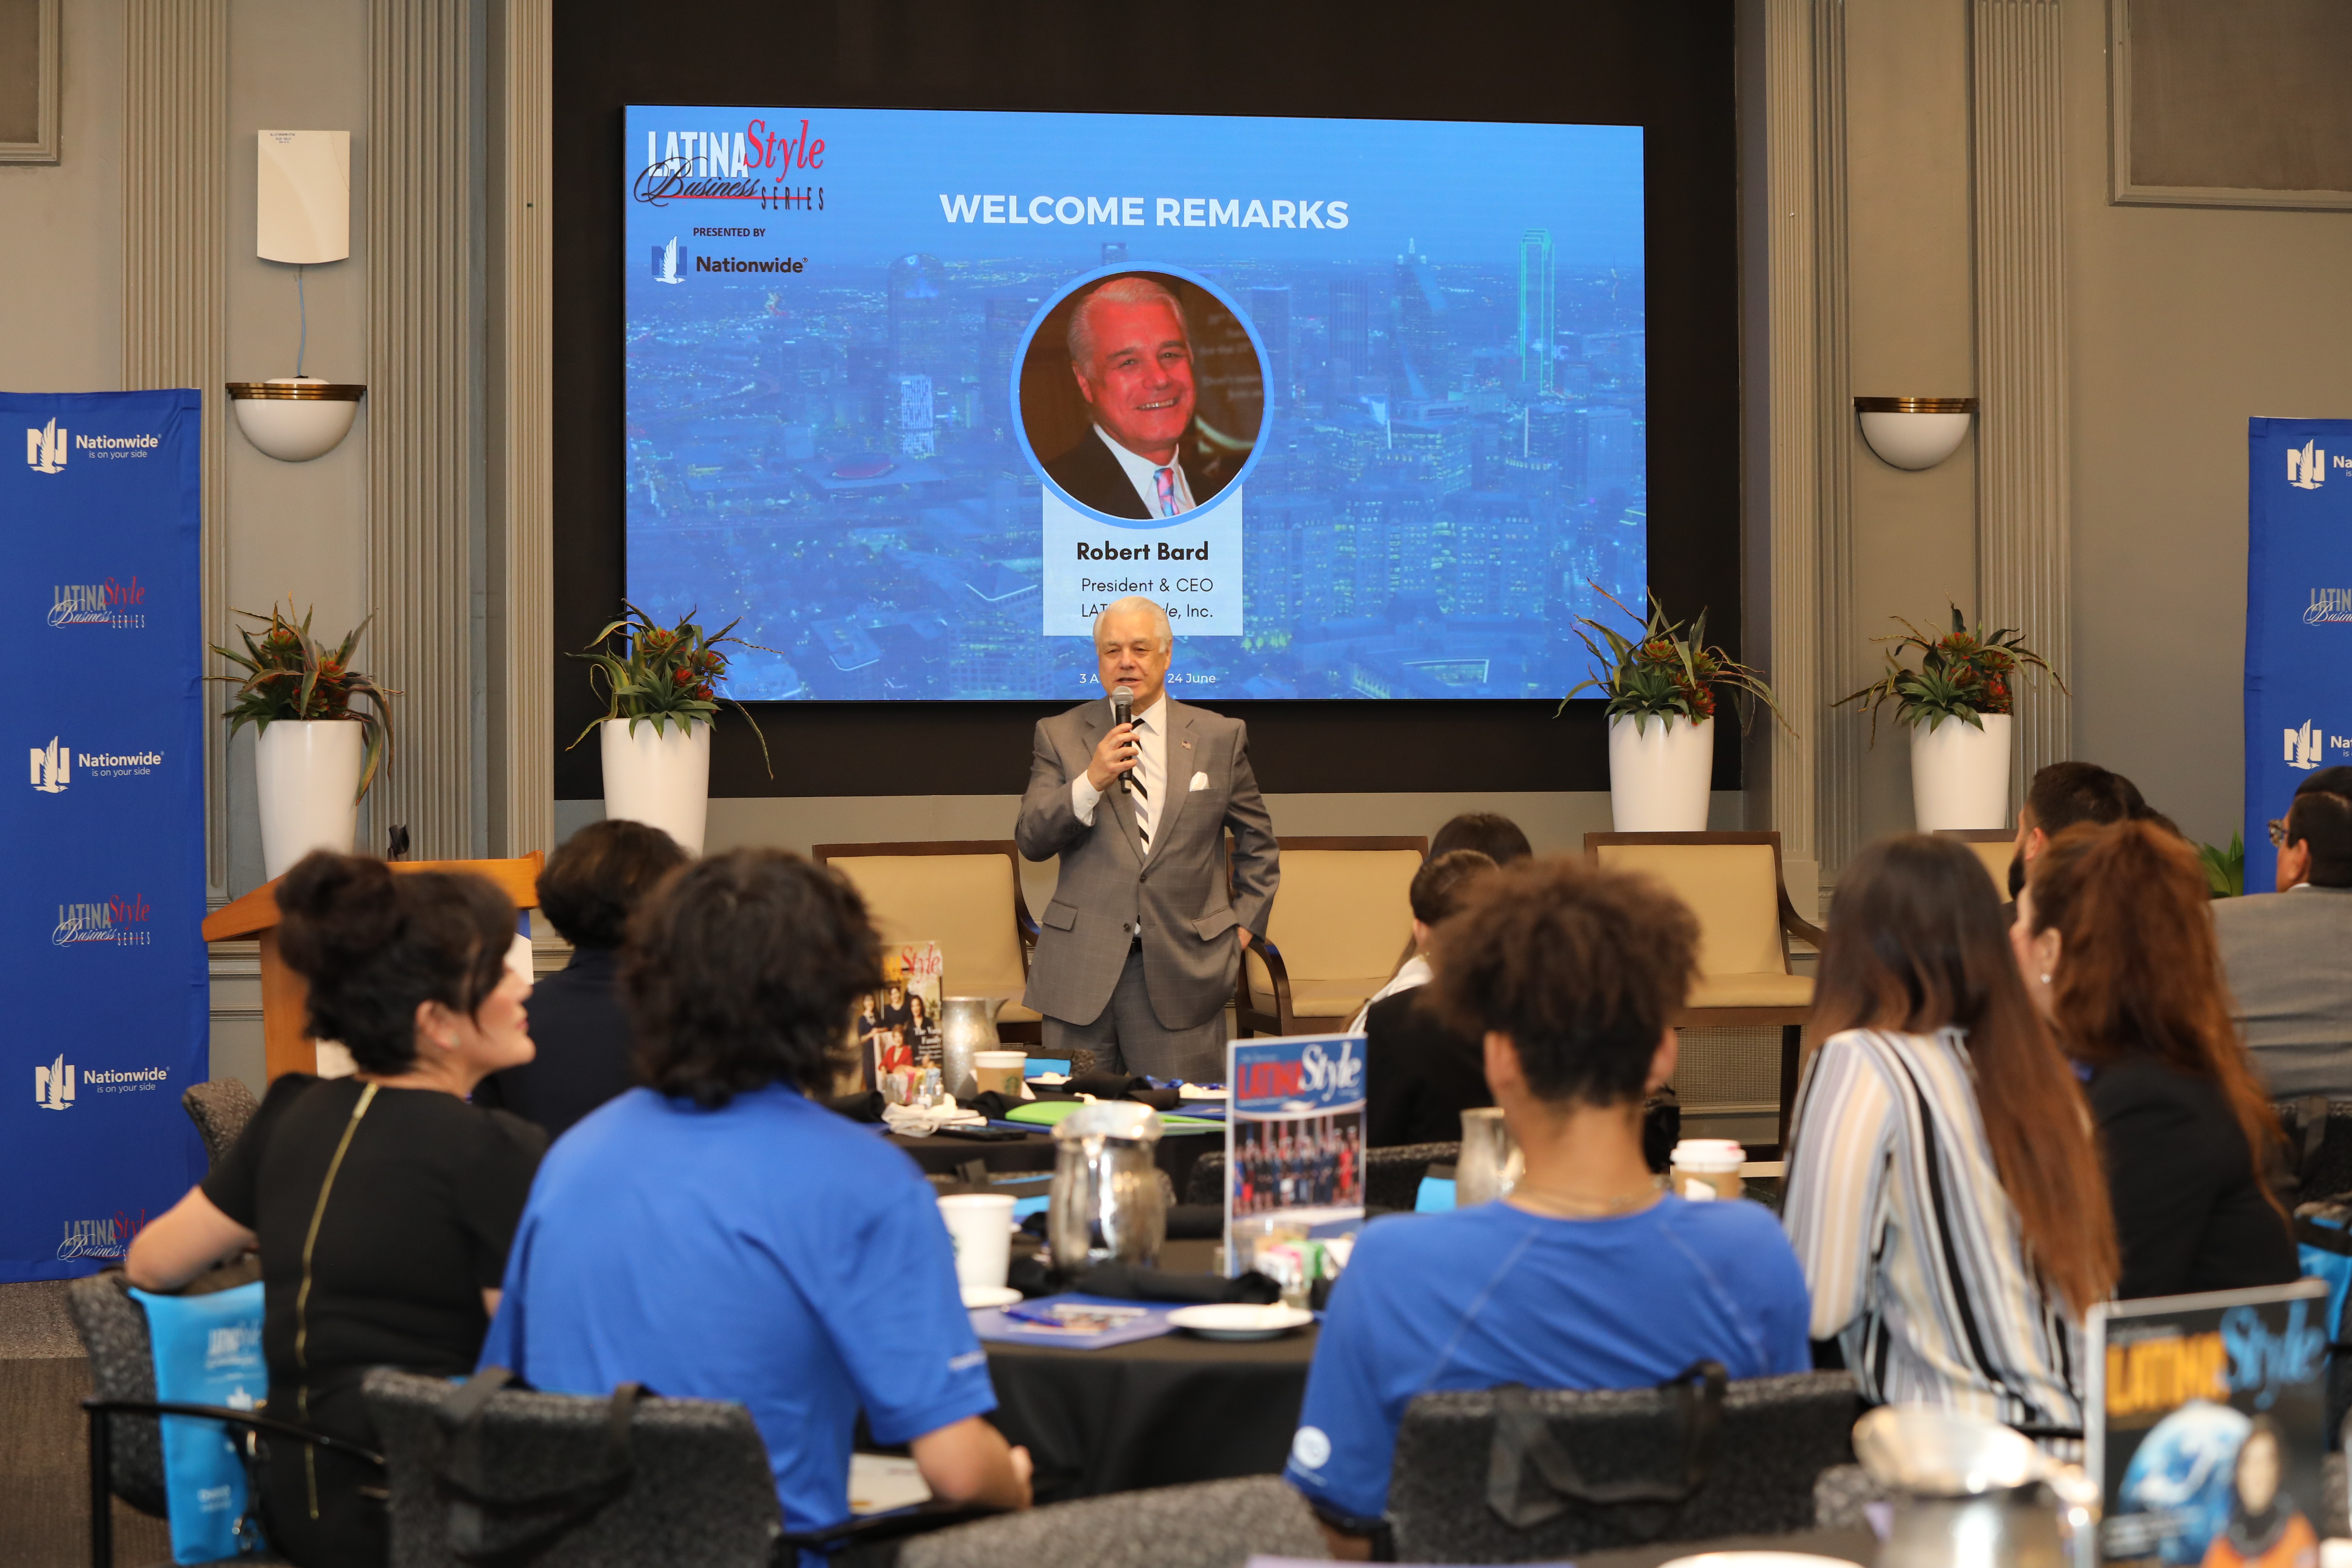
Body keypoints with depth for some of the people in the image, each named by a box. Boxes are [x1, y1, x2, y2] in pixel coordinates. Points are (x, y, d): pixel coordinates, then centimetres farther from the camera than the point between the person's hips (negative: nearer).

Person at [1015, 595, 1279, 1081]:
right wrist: (1092, 780, -15)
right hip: (1081, 968, 0)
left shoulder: (1220, 737, 9)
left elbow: (1257, 841, 19)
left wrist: (1246, 921, 11)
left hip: (1182, 968, 0)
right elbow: (1030, 840, -2)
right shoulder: (1059, 735, 8)